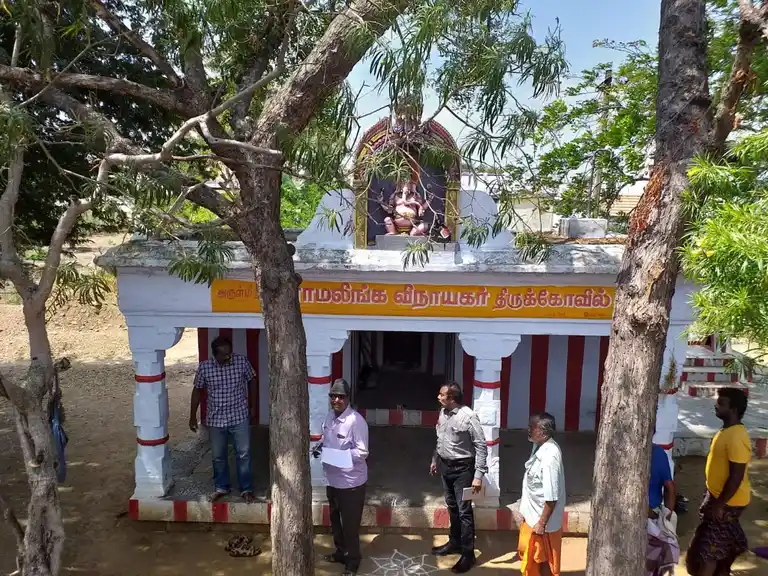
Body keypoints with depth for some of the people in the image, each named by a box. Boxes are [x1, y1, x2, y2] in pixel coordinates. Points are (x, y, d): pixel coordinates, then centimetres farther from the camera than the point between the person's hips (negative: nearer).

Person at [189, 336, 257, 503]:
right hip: (216, 419, 1)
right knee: (218, 456, 15)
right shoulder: (204, 367, -12)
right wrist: (193, 416, 5)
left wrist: (253, 405, 8)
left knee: (244, 454, 7)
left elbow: (251, 381, 3)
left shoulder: (242, 361, -13)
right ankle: (221, 487, 35)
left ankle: (246, 489, 23)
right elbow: (197, 390, 1)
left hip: (240, 417, -1)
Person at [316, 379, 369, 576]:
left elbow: (362, 452, -21)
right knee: (335, 519, 24)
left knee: (350, 523, 7)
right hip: (332, 479, 8)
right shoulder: (330, 416, 1)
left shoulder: (356, 421, -23)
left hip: (351, 481, -8)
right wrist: (319, 447, -5)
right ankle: (340, 552, 45)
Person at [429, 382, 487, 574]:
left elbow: (481, 446, -20)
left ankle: (468, 554, 13)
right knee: (452, 507, 20)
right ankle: (454, 542, 37)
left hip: (462, 468, -7)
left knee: (464, 511, 1)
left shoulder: (468, 417, -24)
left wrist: (478, 475, -22)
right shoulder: (443, 412, -1)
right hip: (445, 465, 7)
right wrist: (435, 459, 21)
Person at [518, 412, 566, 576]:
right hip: (532, 514, 9)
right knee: (528, 554, 25)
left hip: (542, 520, -9)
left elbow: (551, 497, -28)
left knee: (544, 560, 12)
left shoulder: (550, 457, -31)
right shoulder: (539, 447, -2)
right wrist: (527, 512, 20)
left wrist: (542, 523, -20)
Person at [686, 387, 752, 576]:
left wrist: (719, 505, -21)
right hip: (718, 495, 9)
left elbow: (736, 476, -27)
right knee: (723, 540, 23)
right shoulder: (727, 430, 4)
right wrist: (716, 500, 21)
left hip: (728, 501, -9)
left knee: (708, 546, 1)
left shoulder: (736, 437, -28)